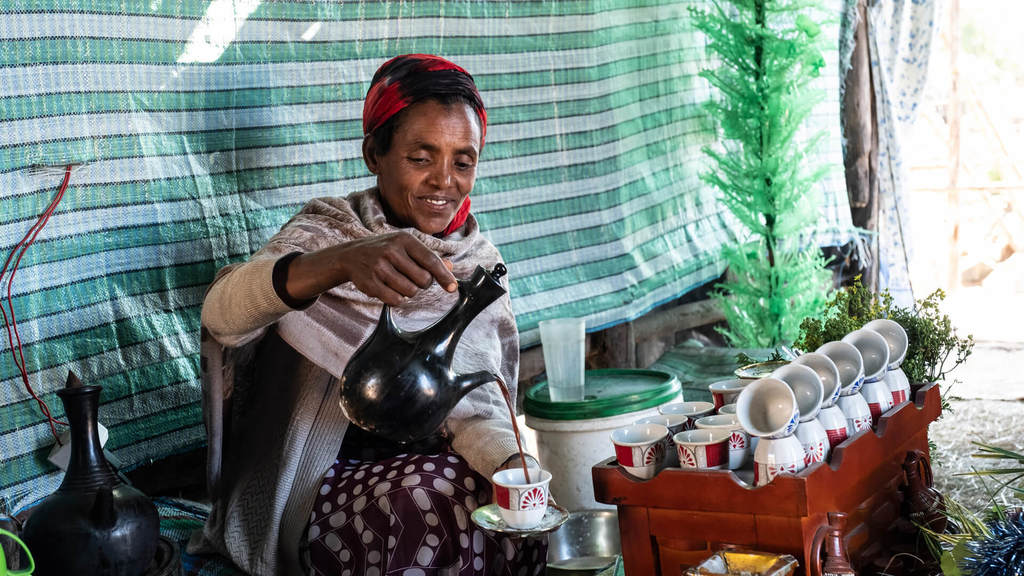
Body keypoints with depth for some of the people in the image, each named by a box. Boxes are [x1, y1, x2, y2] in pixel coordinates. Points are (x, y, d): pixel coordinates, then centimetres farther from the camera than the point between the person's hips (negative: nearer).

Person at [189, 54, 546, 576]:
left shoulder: (481, 266, 5)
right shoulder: (328, 231, -6)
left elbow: (476, 407, -3)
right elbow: (222, 312, -27)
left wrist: (514, 465, -28)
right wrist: (341, 263, -47)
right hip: (328, 478, -3)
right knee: (432, 504, -31)